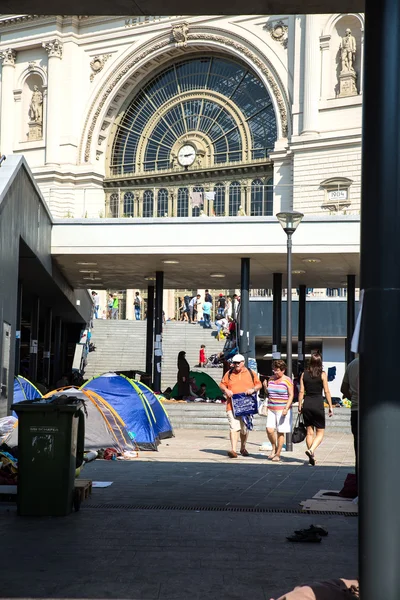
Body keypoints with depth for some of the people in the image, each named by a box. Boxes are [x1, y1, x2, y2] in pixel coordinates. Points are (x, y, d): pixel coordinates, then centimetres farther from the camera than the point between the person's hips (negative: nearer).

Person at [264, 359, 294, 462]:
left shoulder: (287, 380, -5)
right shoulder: (271, 379, 10)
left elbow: (291, 395, -6)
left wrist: (286, 408, -16)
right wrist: (265, 387, 0)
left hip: (282, 410, -4)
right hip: (271, 409, 4)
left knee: (280, 432, 0)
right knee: (269, 430, -9)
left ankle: (278, 454, 9)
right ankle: (274, 448, 16)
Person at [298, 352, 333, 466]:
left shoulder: (304, 374, 3)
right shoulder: (322, 374, -5)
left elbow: (301, 391, 3)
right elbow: (326, 391, -5)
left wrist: (300, 406, 10)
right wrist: (330, 406, 1)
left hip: (307, 404, 3)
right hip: (318, 404, -3)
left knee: (309, 432, 12)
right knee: (320, 432, 6)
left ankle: (311, 457, 15)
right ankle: (311, 450, -18)